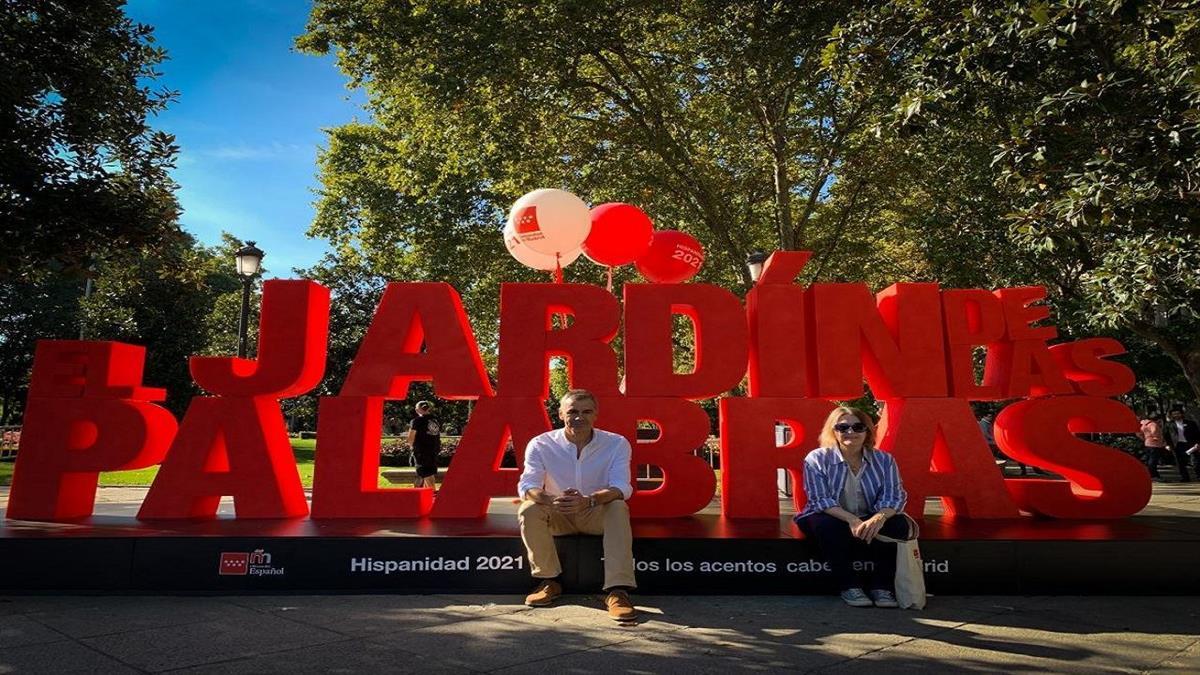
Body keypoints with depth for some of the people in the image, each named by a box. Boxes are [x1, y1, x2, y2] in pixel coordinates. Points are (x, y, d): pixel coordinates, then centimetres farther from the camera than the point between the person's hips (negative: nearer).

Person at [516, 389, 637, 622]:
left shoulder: (617, 444, -14)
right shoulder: (541, 444, -12)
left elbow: (621, 487, -25)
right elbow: (526, 485, -21)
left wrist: (588, 501, -47)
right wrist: (551, 500, -45)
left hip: (598, 515, -1)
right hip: (557, 517, 1)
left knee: (618, 508, -32)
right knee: (528, 510, -27)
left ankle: (617, 591, -34)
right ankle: (549, 580, -11)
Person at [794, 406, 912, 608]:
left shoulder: (884, 460, -1)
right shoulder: (817, 459, -10)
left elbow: (894, 496, -11)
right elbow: (820, 499, -18)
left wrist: (879, 517, -34)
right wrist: (852, 520, -34)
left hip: (871, 521, 3)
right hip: (830, 518, -2)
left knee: (898, 523, -24)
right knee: (826, 525, -35)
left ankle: (882, 586, -13)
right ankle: (849, 585, -20)